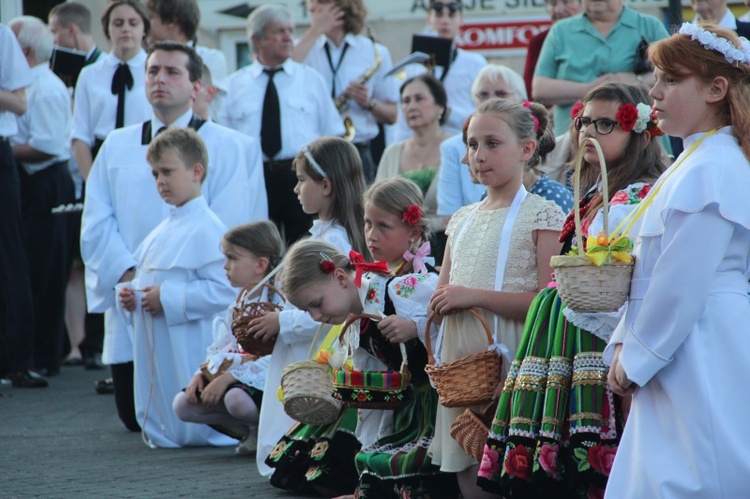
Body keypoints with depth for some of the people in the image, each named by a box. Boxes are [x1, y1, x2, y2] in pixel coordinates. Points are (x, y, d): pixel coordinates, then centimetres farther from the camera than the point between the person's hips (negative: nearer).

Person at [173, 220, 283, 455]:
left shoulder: (278, 303, -14)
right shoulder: (236, 307, 14)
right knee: (183, 404, -6)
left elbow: (273, 359, -24)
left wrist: (228, 377, -27)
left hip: (262, 381, -8)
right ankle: (251, 431, -1)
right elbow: (218, 350, 16)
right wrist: (201, 374, -6)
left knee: (236, 398, -39)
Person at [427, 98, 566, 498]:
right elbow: (440, 303, 21)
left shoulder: (542, 215, -5)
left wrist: (473, 296, -18)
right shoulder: (462, 220, 16)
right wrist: (441, 303, -4)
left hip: (510, 361, -7)